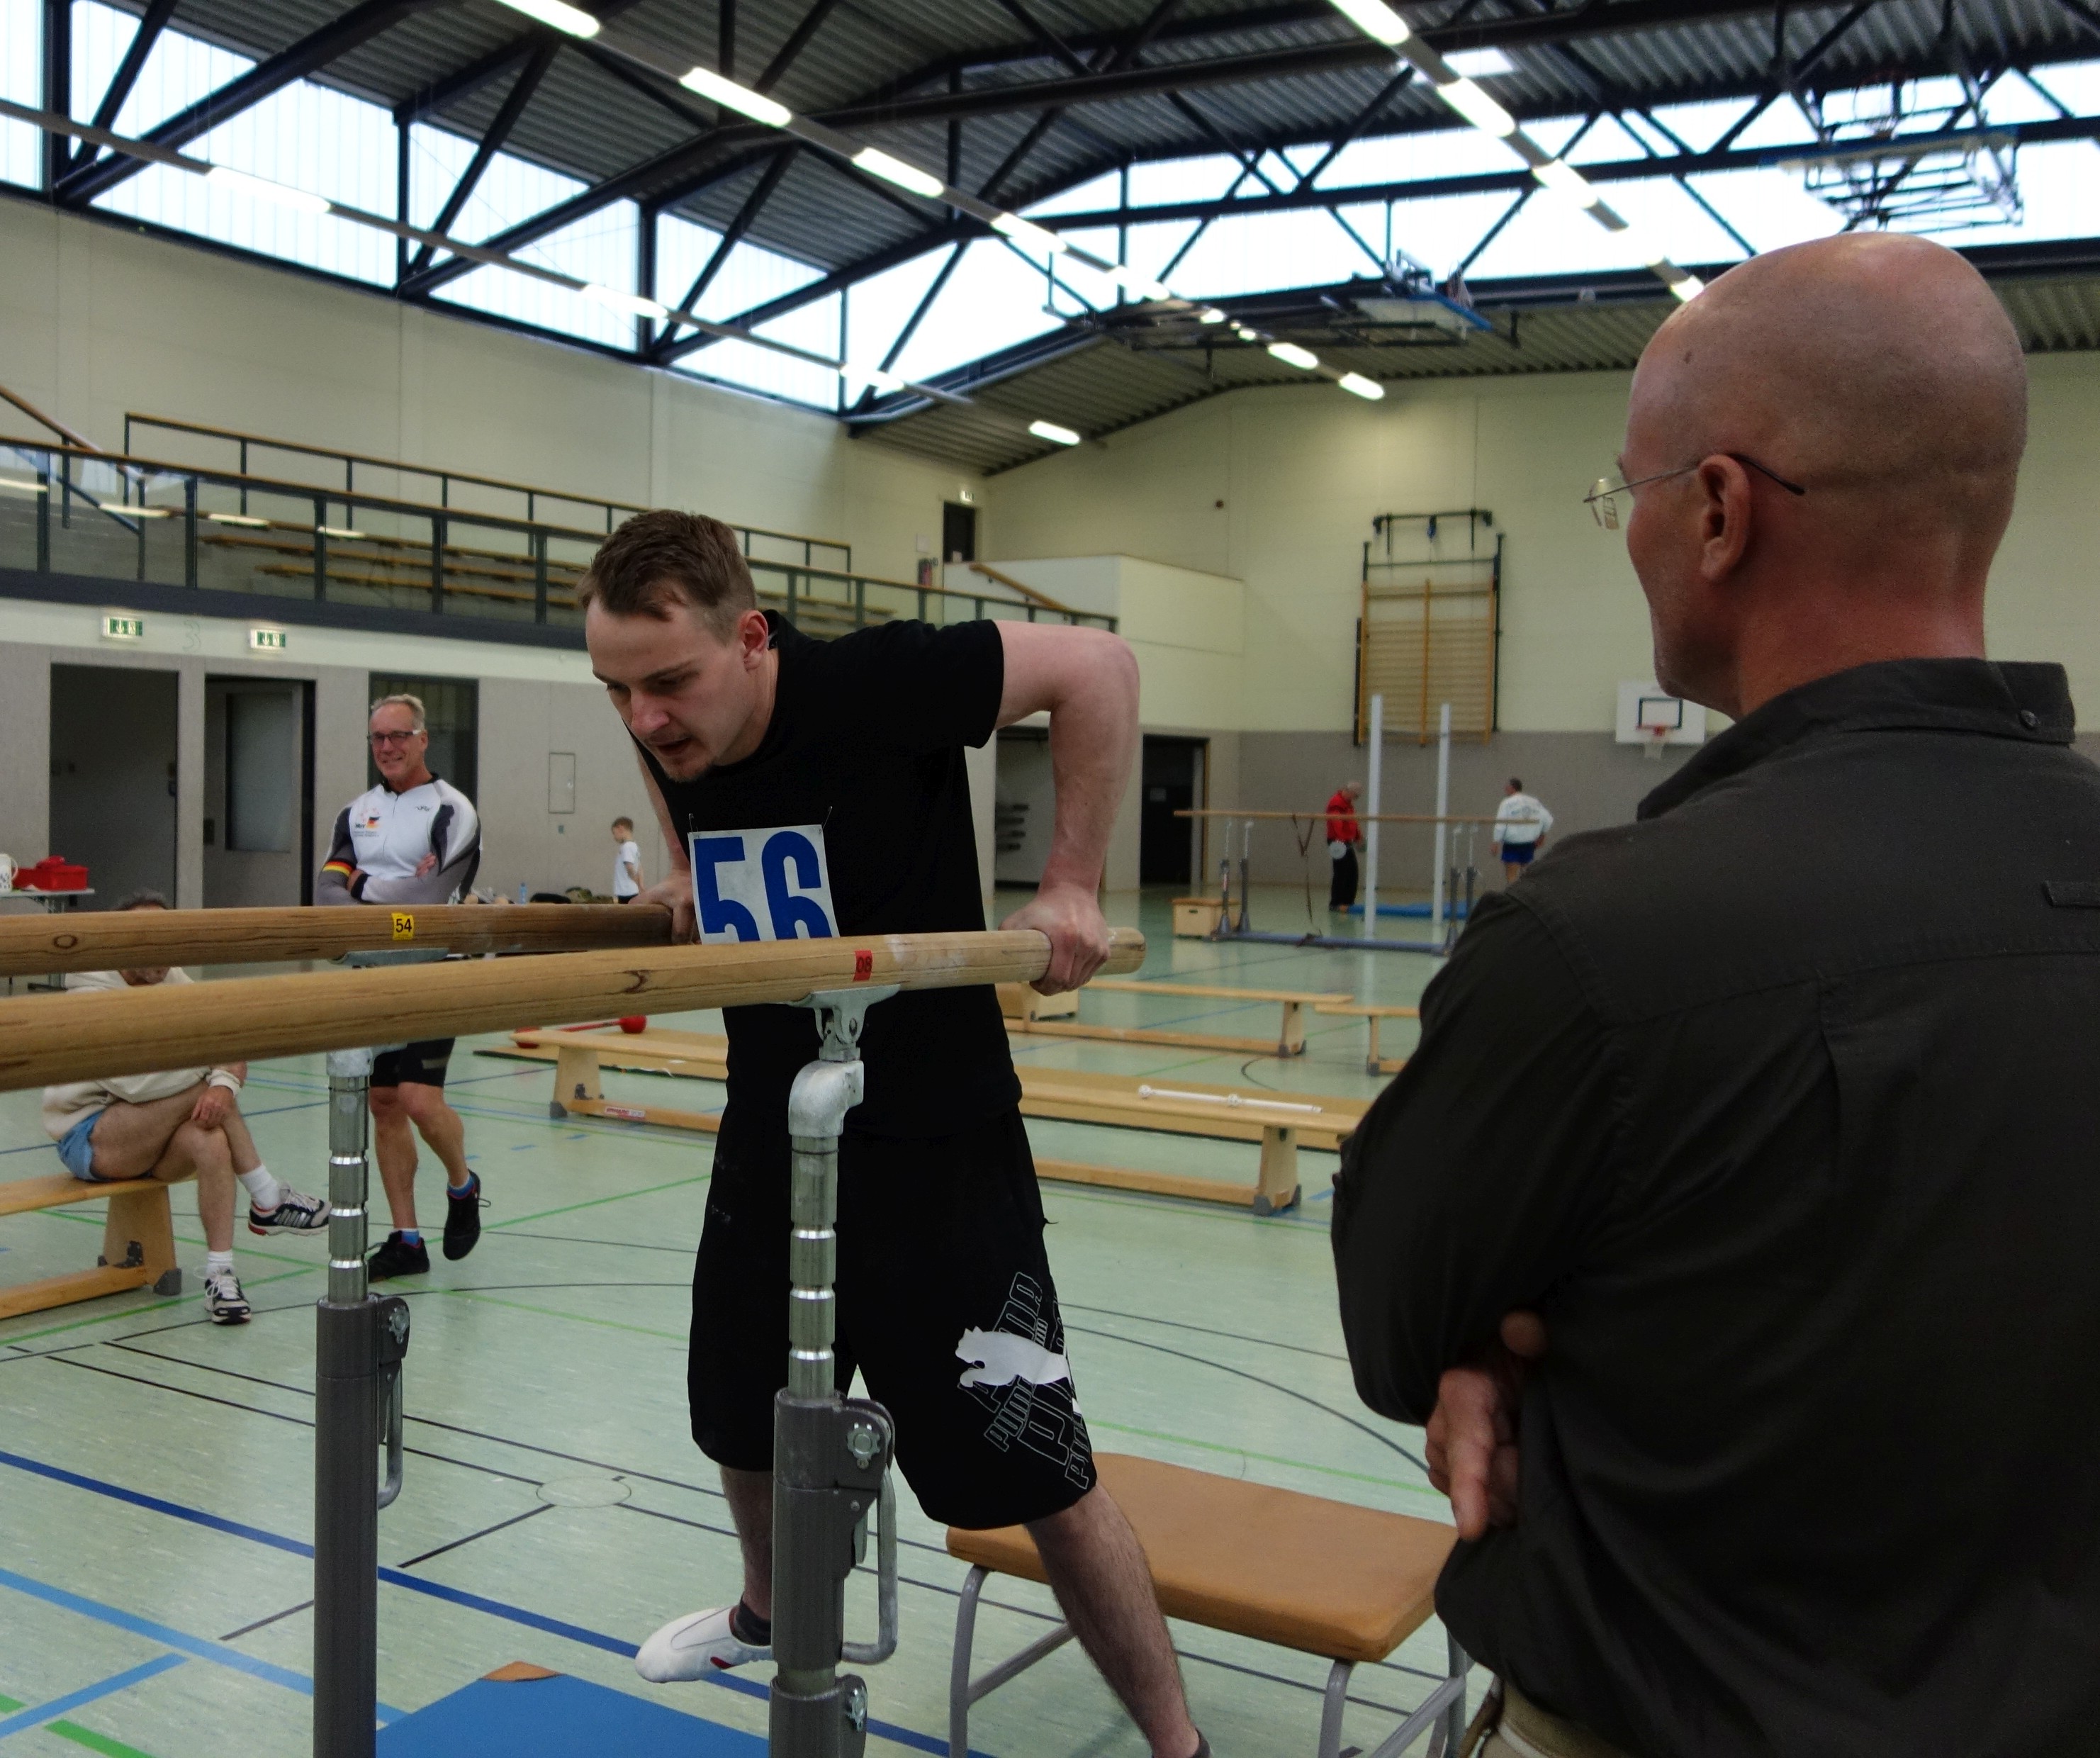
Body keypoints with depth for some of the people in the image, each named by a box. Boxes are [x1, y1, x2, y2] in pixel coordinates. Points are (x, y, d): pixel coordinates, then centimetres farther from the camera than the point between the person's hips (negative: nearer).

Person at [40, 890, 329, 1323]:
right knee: (202, 1087, -28)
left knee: (210, 1139, -29)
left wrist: (225, 1083, -29)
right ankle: (268, 1202, -17)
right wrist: (213, 1067, -21)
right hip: (87, 1139, -6)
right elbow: (135, 1083, -30)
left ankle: (220, 1275, -27)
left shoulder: (172, 981, 2)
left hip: (152, 1141, 6)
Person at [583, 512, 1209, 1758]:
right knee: (745, 1420, 25)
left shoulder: (873, 687, -25)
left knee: (1040, 1476, -2)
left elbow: (1099, 666, -19)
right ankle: (770, 1617, 56)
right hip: (768, 1138, 7)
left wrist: (1071, 887, -18)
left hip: (937, 1150, -6)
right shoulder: (666, 729, -6)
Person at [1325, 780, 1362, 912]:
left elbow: (1353, 822, 27)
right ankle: (1335, 904, -3)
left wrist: (1358, 836, 22)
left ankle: (1348, 902, 18)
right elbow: (1336, 823, -28)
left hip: (1348, 843, 10)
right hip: (1338, 844, -10)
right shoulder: (1336, 803, -15)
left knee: (1353, 874, 11)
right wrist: (1340, 839, -37)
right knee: (1341, 874, -8)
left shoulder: (1348, 803, 18)